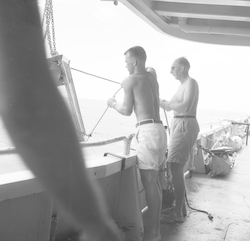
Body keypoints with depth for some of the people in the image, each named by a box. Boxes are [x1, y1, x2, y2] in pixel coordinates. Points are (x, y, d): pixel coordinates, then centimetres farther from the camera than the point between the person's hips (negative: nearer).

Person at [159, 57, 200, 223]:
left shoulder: (191, 82, -9)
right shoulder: (183, 85, 20)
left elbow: (186, 106, -23)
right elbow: (170, 105, 23)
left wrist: (166, 105, -15)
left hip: (185, 126, -10)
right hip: (179, 126, 10)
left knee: (176, 168, -13)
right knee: (177, 168, 11)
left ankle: (178, 214, -8)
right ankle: (182, 208, 21)